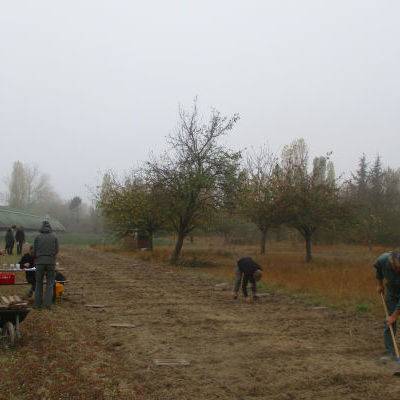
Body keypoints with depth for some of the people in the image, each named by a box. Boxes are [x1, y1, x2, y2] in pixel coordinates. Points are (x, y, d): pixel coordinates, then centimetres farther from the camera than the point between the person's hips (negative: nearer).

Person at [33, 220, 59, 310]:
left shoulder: (38, 237, 1)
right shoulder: (54, 237, 2)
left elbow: (34, 251, 3)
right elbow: (56, 250, 3)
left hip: (40, 262, 0)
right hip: (51, 262, 0)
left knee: (39, 283, 11)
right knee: (50, 284, 7)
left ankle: (38, 304, 11)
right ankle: (48, 303, -1)